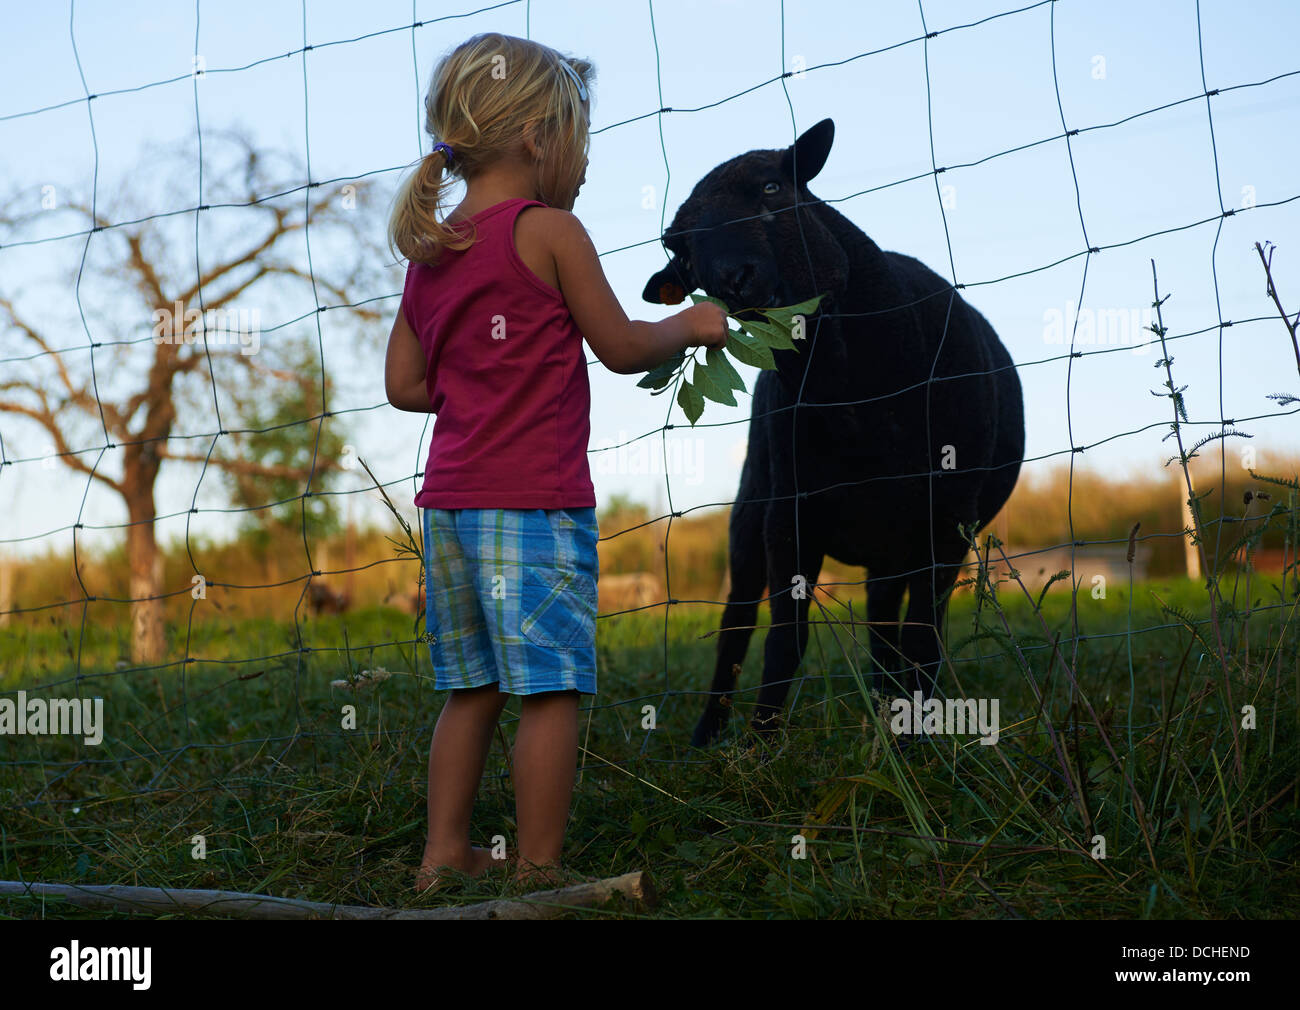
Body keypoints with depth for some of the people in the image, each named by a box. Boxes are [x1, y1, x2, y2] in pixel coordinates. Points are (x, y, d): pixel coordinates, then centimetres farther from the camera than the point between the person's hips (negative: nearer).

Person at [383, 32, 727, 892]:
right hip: (535, 499, -7)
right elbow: (622, 347, -3)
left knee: (473, 687, 15)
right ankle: (539, 870, 2)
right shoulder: (550, 232, -8)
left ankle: (445, 853, 19)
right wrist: (692, 326, 13)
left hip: (450, 499, 7)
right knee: (551, 690, -1)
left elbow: (405, 384, 15)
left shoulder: (430, 251, 12)